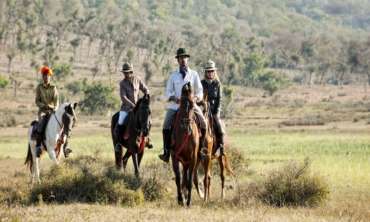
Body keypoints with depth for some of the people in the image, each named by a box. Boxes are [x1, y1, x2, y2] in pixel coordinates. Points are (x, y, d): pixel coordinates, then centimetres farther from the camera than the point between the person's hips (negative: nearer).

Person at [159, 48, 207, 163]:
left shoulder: (194, 74, 8)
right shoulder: (173, 75, 9)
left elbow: (199, 91, 9)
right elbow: (168, 92, 6)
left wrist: (196, 98, -12)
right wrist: (174, 98, -14)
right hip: (175, 105, 0)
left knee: (203, 123, -16)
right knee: (166, 126, -18)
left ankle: (201, 148, -1)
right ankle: (166, 152, -13)